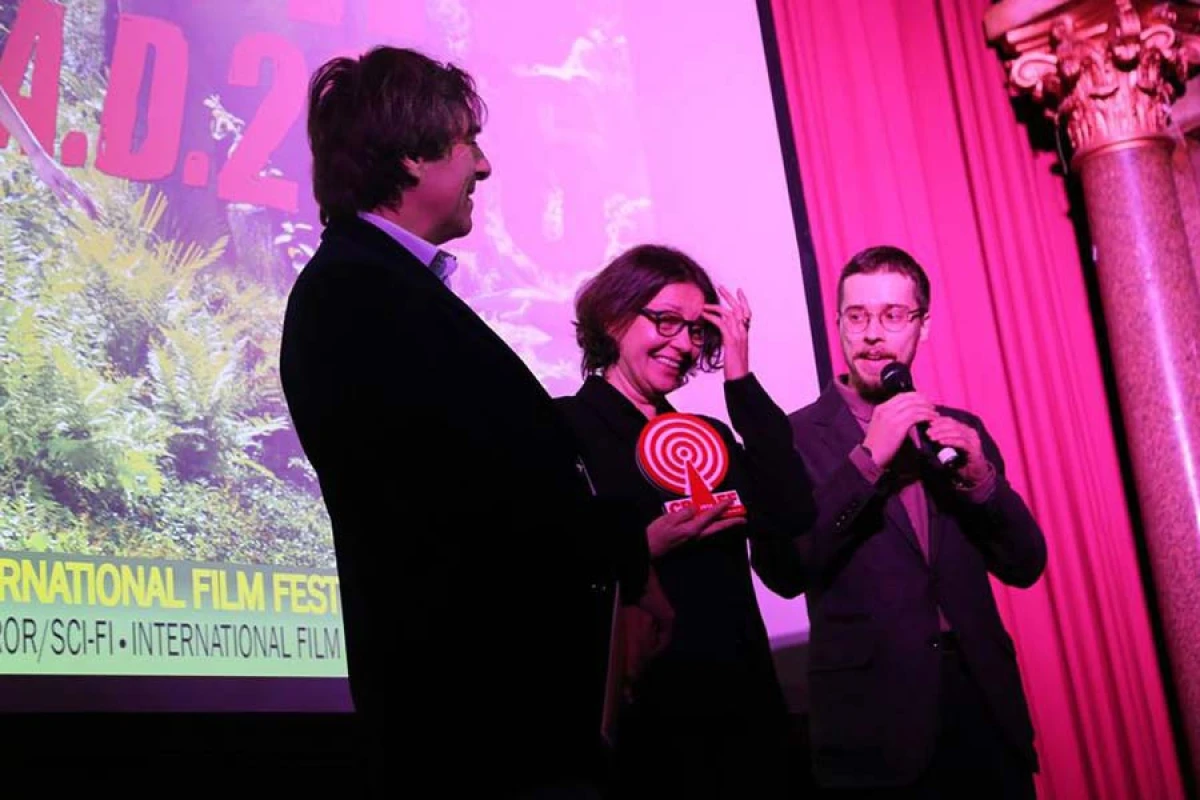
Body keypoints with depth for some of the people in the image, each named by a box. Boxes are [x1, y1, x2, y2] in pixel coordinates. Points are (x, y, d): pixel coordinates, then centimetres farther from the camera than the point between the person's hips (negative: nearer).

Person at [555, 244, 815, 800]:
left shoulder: (711, 436, 15)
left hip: (744, 711, 6)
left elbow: (793, 518, -4)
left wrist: (740, 378, -2)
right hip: (636, 724, -6)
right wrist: (648, 547, -21)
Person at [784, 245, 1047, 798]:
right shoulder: (798, 437, -2)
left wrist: (980, 478, -9)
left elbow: (1024, 567, 8)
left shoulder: (960, 431, 10)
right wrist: (867, 459, -20)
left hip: (986, 713, 4)